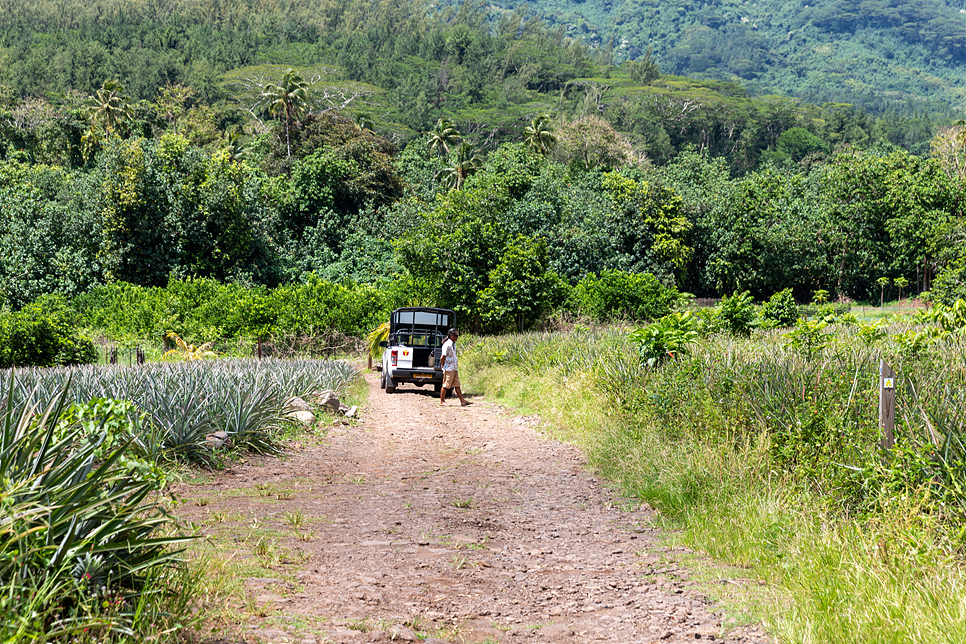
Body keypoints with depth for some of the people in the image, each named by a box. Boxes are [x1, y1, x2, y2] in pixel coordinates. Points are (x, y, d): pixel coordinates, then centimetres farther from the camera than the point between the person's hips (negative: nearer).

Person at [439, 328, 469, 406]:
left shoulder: (453, 344, 13)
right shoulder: (447, 345, -16)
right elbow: (442, 357, -17)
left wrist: (456, 365, 16)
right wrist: (443, 366, -9)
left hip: (454, 369, 9)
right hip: (449, 369, -9)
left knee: (457, 385, 8)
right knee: (446, 386, -1)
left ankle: (462, 400, 8)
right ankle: (442, 401, 7)